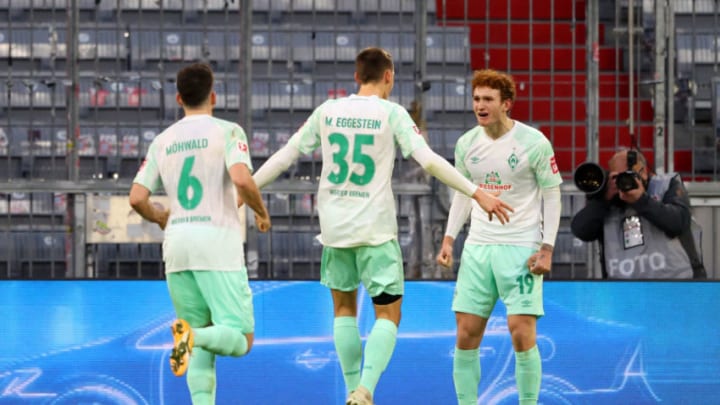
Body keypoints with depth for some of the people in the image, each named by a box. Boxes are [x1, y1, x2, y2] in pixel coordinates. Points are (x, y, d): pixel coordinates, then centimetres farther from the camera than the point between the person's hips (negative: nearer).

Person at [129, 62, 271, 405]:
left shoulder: (163, 141, 12)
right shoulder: (227, 132, -1)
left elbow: (137, 198, 8)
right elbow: (242, 180, -17)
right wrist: (261, 212, 2)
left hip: (177, 245, 5)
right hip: (218, 242, -5)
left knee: (201, 346, 13)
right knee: (240, 339, -3)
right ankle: (192, 336, -32)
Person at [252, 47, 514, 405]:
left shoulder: (328, 111, 5)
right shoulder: (391, 113, -5)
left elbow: (285, 156, 9)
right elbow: (429, 161, -14)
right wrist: (477, 194, -10)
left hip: (334, 225, 3)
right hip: (376, 228, -3)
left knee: (344, 306, 19)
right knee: (388, 314, 2)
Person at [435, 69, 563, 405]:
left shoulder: (534, 143, -8)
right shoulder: (466, 143, 5)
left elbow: (552, 196, -3)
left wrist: (547, 249, -10)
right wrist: (449, 239, 6)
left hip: (521, 249, -4)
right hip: (478, 247, 5)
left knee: (522, 334, -11)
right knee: (466, 335, 1)